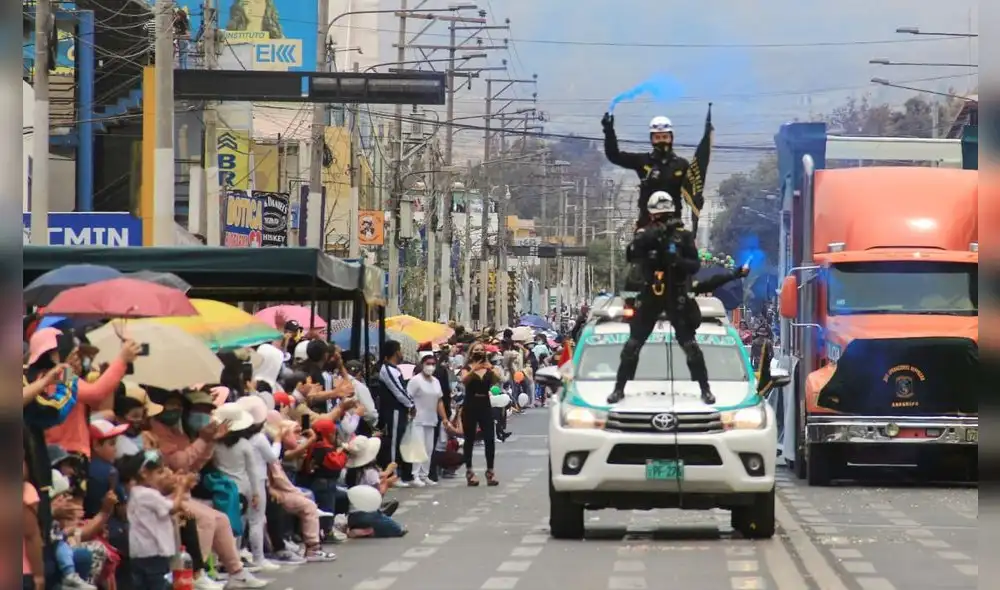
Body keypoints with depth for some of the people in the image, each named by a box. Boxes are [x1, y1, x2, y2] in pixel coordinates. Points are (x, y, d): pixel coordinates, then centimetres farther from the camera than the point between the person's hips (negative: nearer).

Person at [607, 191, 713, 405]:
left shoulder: (684, 235, -1)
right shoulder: (645, 234, -1)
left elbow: (695, 265, -4)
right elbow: (631, 254, -20)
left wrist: (679, 261, -25)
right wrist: (651, 236, -34)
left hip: (676, 297, -1)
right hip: (649, 296, 1)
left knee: (689, 344, -2)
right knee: (633, 344, 2)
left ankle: (705, 389, 7)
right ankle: (619, 389, 11)